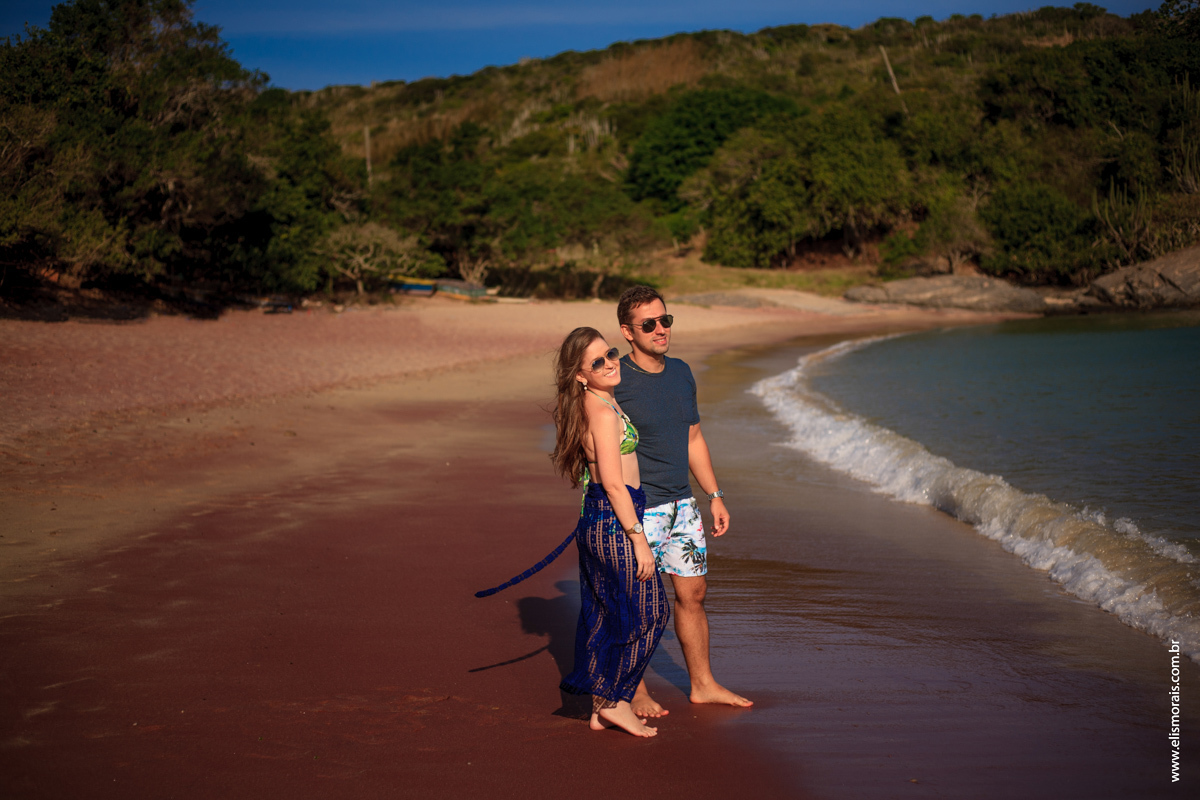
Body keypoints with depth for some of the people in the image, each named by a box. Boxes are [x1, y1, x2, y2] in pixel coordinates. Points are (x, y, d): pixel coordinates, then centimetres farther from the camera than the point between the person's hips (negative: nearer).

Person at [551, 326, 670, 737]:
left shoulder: (597, 403, 10)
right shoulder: (603, 412, -19)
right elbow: (614, 484, -21)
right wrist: (639, 539, -19)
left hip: (595, 522, 10)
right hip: (614, 521, -10)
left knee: (604, 616, 14)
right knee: (648, 611, 1)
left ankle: (601, 710, 21)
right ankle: (614, 702, 8)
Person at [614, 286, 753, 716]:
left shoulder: (681, 372, 8)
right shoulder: (615, 381, -13)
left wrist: (715, 496, 15)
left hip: (682, 505, 7)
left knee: (693, 593, 12)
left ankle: (702, 684, 25)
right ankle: (636, 692, 18)